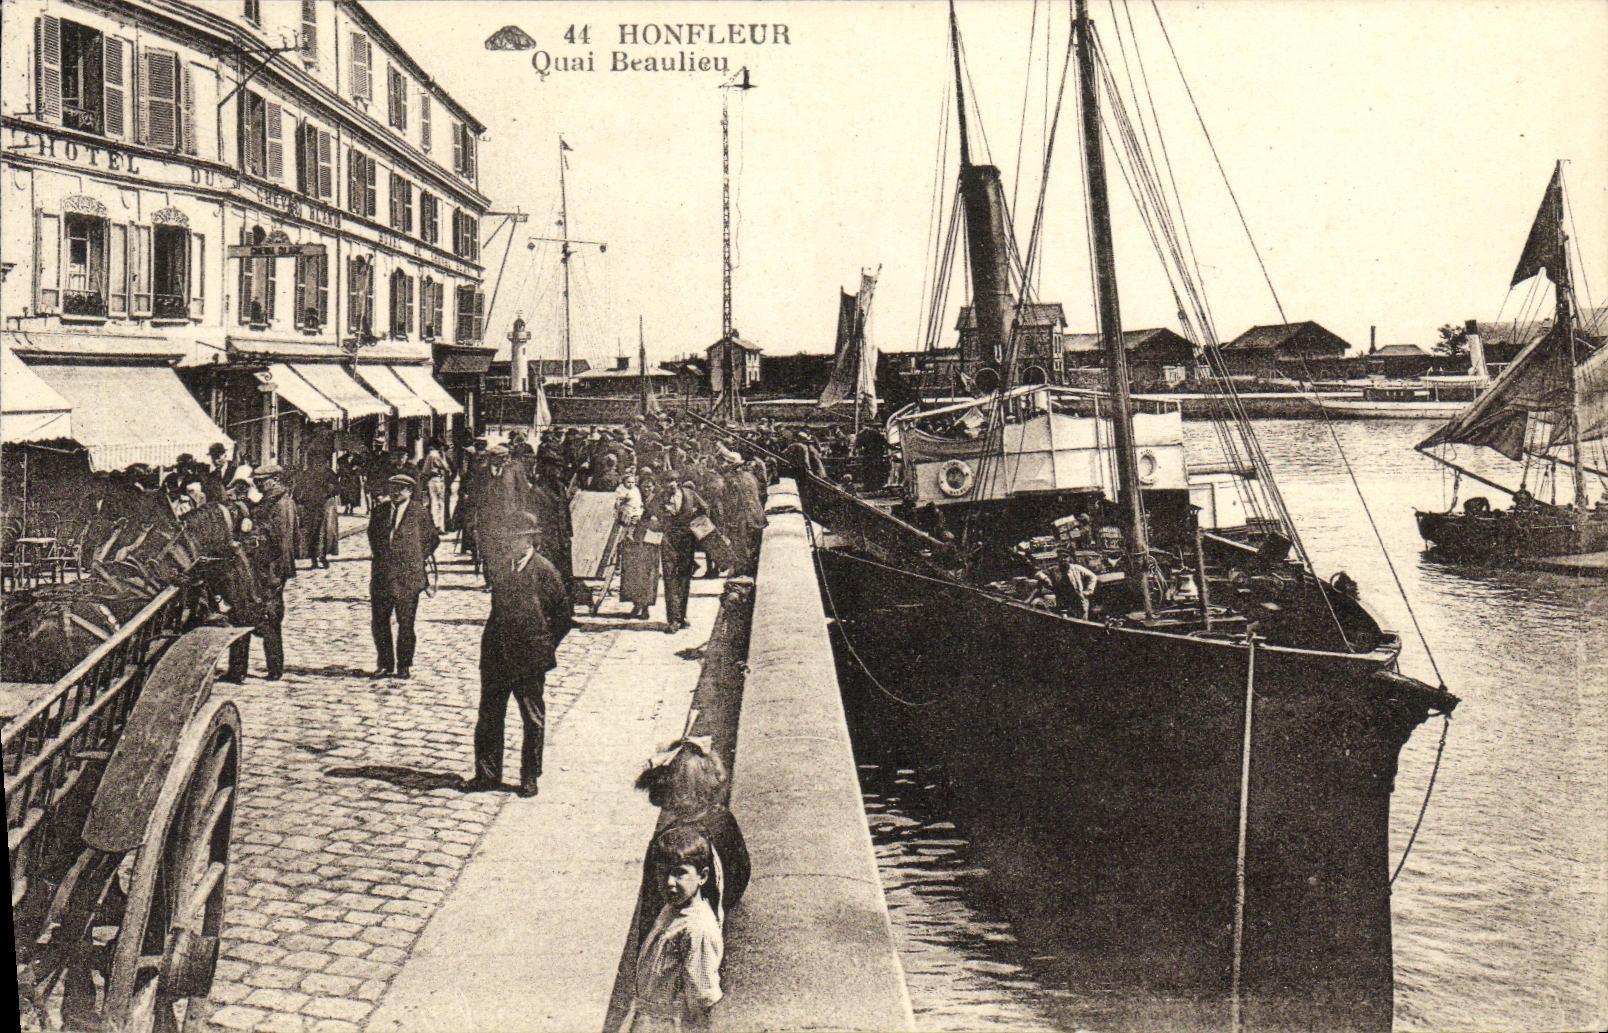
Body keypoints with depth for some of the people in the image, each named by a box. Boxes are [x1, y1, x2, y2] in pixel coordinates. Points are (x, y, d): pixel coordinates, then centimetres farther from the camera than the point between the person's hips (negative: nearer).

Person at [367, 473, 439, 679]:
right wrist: (380, 557, 15)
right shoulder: (379, 511, 9)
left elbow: (433, 538, 7)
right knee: (379, 621, 5)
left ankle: (404, 665, 10)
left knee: (406, 623, 1)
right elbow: (372, 535, 24)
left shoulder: (420, 512, -2)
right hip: (381, 575, 4)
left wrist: (417, 560, 4)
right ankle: (385, 664, 17)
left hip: (408, 576, -4)